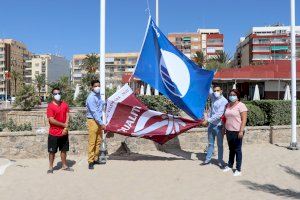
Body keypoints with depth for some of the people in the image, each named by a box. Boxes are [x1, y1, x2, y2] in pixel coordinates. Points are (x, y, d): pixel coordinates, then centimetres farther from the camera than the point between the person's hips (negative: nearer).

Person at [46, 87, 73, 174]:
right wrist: (64, 125, -13)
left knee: (64, 150, 14)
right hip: (54, 133, -4)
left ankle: (64, 166, 25)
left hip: (64, 132, 4)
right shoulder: (50, 106, -11)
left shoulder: (65, 104, 4)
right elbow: (51, 120, -17)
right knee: (52, 151, 6)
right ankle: (50, 167, 18)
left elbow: (67, 116, 2)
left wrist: (65, 128, -10)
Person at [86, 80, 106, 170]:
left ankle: (96, 158, 24)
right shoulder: (91, 97, -16)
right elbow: (94, 112, -20)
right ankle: (90, 161, 4)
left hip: (98, 120, 8)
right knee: (92, 142, -3)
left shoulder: (98, 95, 8)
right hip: (92, 121, -8)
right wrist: (101, 123, -19)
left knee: (98, 141, 13)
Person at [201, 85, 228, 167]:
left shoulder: (224, 101, -15)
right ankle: (208, 159, 25)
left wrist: (208, 120, -23)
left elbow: (219, 115, -22)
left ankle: (220, 161, 19)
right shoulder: (213, 97, 4)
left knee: (220, 144, 8)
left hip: (218, 126, -6)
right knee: (210, 143, 16)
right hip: (211, 125, 6)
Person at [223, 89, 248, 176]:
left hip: (237, 132, -6)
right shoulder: (228, 105, 11)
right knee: (231, 149, 17)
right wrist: (224, 128, 15)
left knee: (237, 150, 2)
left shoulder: (241, 105, -9)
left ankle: (238, 169, 10)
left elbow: (244, 119, -13)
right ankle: (230, 166, 29)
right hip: (229, 131, 6)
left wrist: (241, 131, -19)